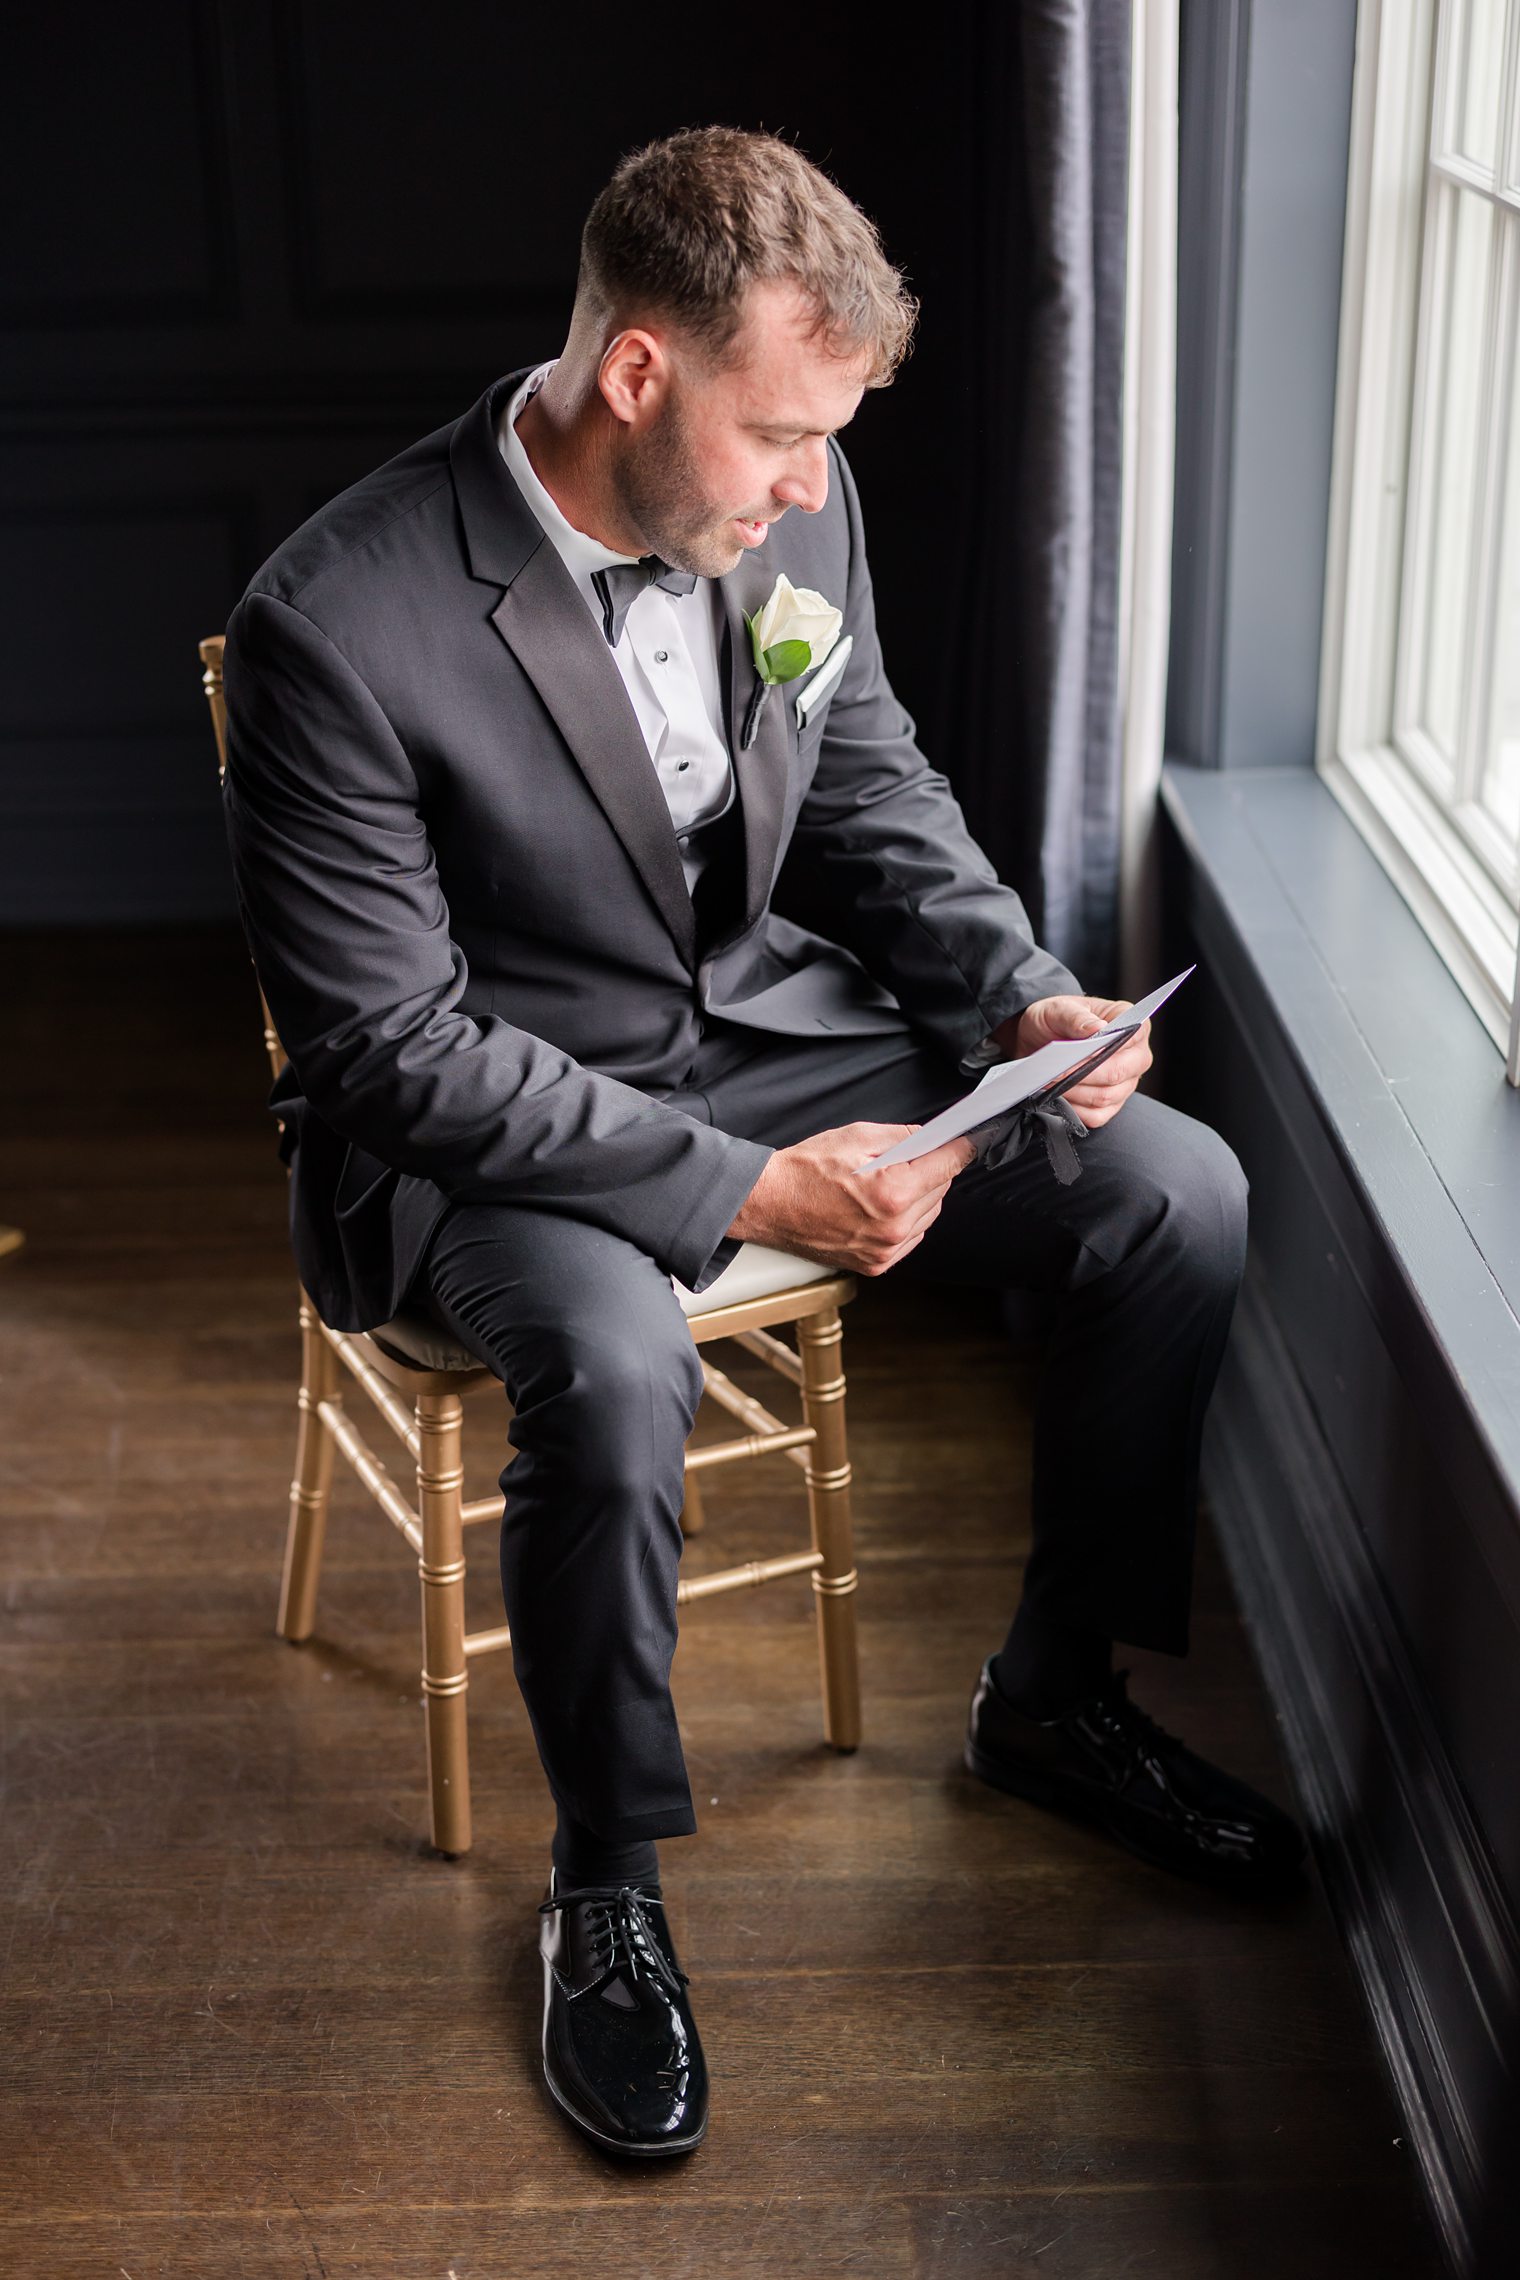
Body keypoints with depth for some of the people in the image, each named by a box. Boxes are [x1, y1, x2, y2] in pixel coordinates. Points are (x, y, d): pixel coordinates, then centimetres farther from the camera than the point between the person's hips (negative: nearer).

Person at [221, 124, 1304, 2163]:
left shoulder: (792, 509, -7)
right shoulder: (339, 625, -25)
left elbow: (876, 793, 10)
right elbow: (396, 1054, -23)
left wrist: (1025, 998, -7)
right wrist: (749, 1187, -27)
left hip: (773, 1029, 6)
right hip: (483, 1116, -5)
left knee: (1181, 1194, -8)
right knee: (614, 1362, -37)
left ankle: (1055, 1691, 15)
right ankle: (607, 1886, -8)